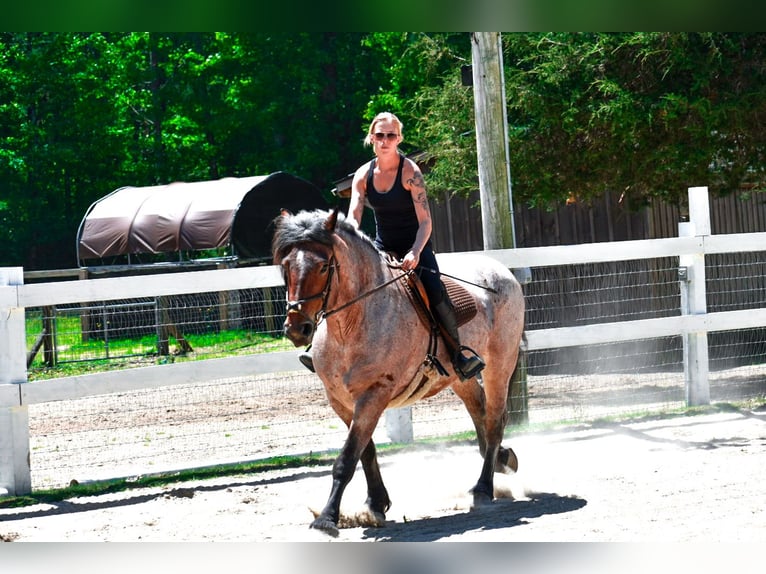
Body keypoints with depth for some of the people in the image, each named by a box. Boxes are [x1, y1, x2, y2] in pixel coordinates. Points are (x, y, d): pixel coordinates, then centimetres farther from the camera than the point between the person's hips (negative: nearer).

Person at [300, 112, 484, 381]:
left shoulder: (410, 172, -13)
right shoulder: (363, 174, -1)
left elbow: (425, 221, -18)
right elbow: (353, 217, -7)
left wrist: (415, 253, -35)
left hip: (414, 245, -4)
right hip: (382, 248, 4)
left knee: (434, 291, -28)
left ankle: (458, 351, -17)